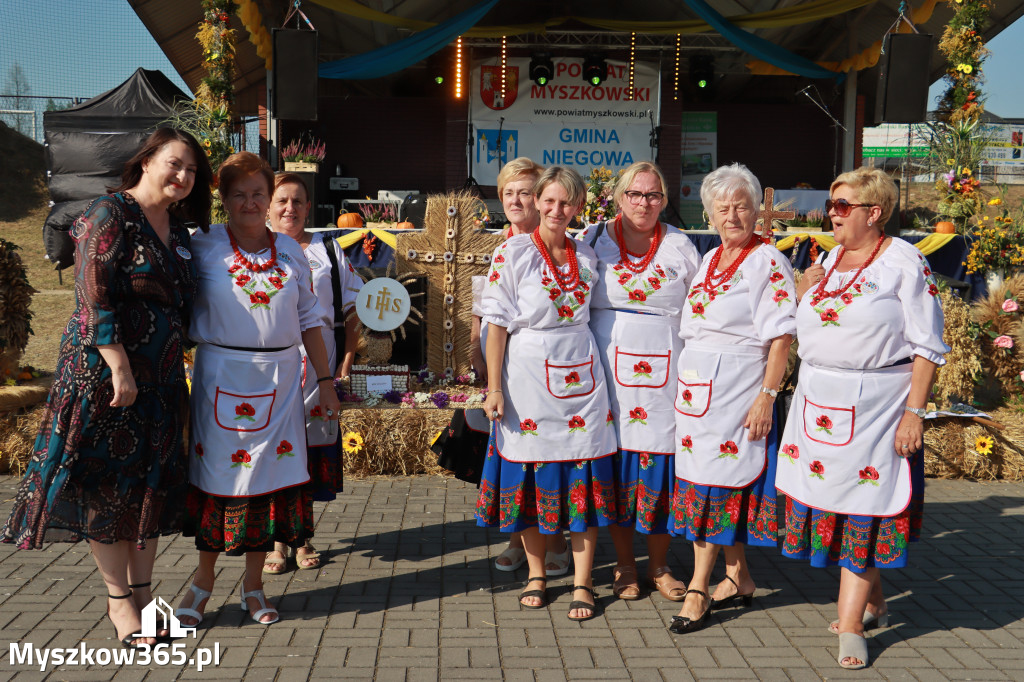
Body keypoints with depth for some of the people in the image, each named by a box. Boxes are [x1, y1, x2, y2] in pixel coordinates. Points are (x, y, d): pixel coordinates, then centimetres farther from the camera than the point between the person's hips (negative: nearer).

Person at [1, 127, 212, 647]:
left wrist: (173, 364, 14)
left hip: (160, 377, 7)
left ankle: (141, 589, 23)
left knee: (153, 483, 11)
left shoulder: (178, 230, 13)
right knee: (108, 483, 3)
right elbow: (95, 298, -17)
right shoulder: (110, 215, -10)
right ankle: (118, 599, 15)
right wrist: (120, 368, -21)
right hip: (105, 371, -7)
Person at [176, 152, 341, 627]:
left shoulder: (290, 251, 9)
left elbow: (309, 320, 11)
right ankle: (204, 580, 23)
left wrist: (326, 381, 8)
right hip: (222, 377, -2)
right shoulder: (204, 249, 0)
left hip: (279, 381, 2)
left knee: (269, 475, 5)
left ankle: (253, 584, 21)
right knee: (218, 472, 4)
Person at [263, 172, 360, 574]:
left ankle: (303, 538, 21)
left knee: (311, 449, 5)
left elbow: (352, 310, 10)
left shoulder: (329, 252, 9)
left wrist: (346, 363, 1)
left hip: (317, 366, 1)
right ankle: (276, 541, 15)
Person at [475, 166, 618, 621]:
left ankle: (582, 583, 12)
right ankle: (536, 573, 24)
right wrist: (494, 387, -9)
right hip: (528, 376, -2)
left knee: (584, 477, 2)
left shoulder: (586, 257, 7)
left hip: (580, 375, 3)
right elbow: (497, 323, -6)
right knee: (530, 475, 6)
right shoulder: (512, 253, -4)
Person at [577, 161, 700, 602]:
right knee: (616, 463, 4)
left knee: (662, 465, 2)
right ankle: (624, 565, 20)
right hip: (609, 368, 0)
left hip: (663, 370, 1)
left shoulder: (680, 247, 8)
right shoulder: (593, 240, 6)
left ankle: (658, 565, 20)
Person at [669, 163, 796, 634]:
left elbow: (781, 338, -12)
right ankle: (738, 578, 23)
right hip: (696, 384, 7)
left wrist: (767, 396, -18)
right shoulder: (709, 260, 15)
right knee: (715, 482, 10)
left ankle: (698, 590, 2)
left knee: (717, 482, -5)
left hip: (738, 385, -7)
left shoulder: (769, 263, -7)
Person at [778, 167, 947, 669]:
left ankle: (849, 626, 8)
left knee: (861, 506, -2)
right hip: (817, 401, 7)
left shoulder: (905, 263, -7)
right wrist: (803, 291, 3)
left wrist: (914, 411, -15)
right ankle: (873, 602, 30)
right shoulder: (831, 259, 12)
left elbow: (926, 347, -9)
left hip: (875, 403, -6)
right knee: (827, 497, 11)